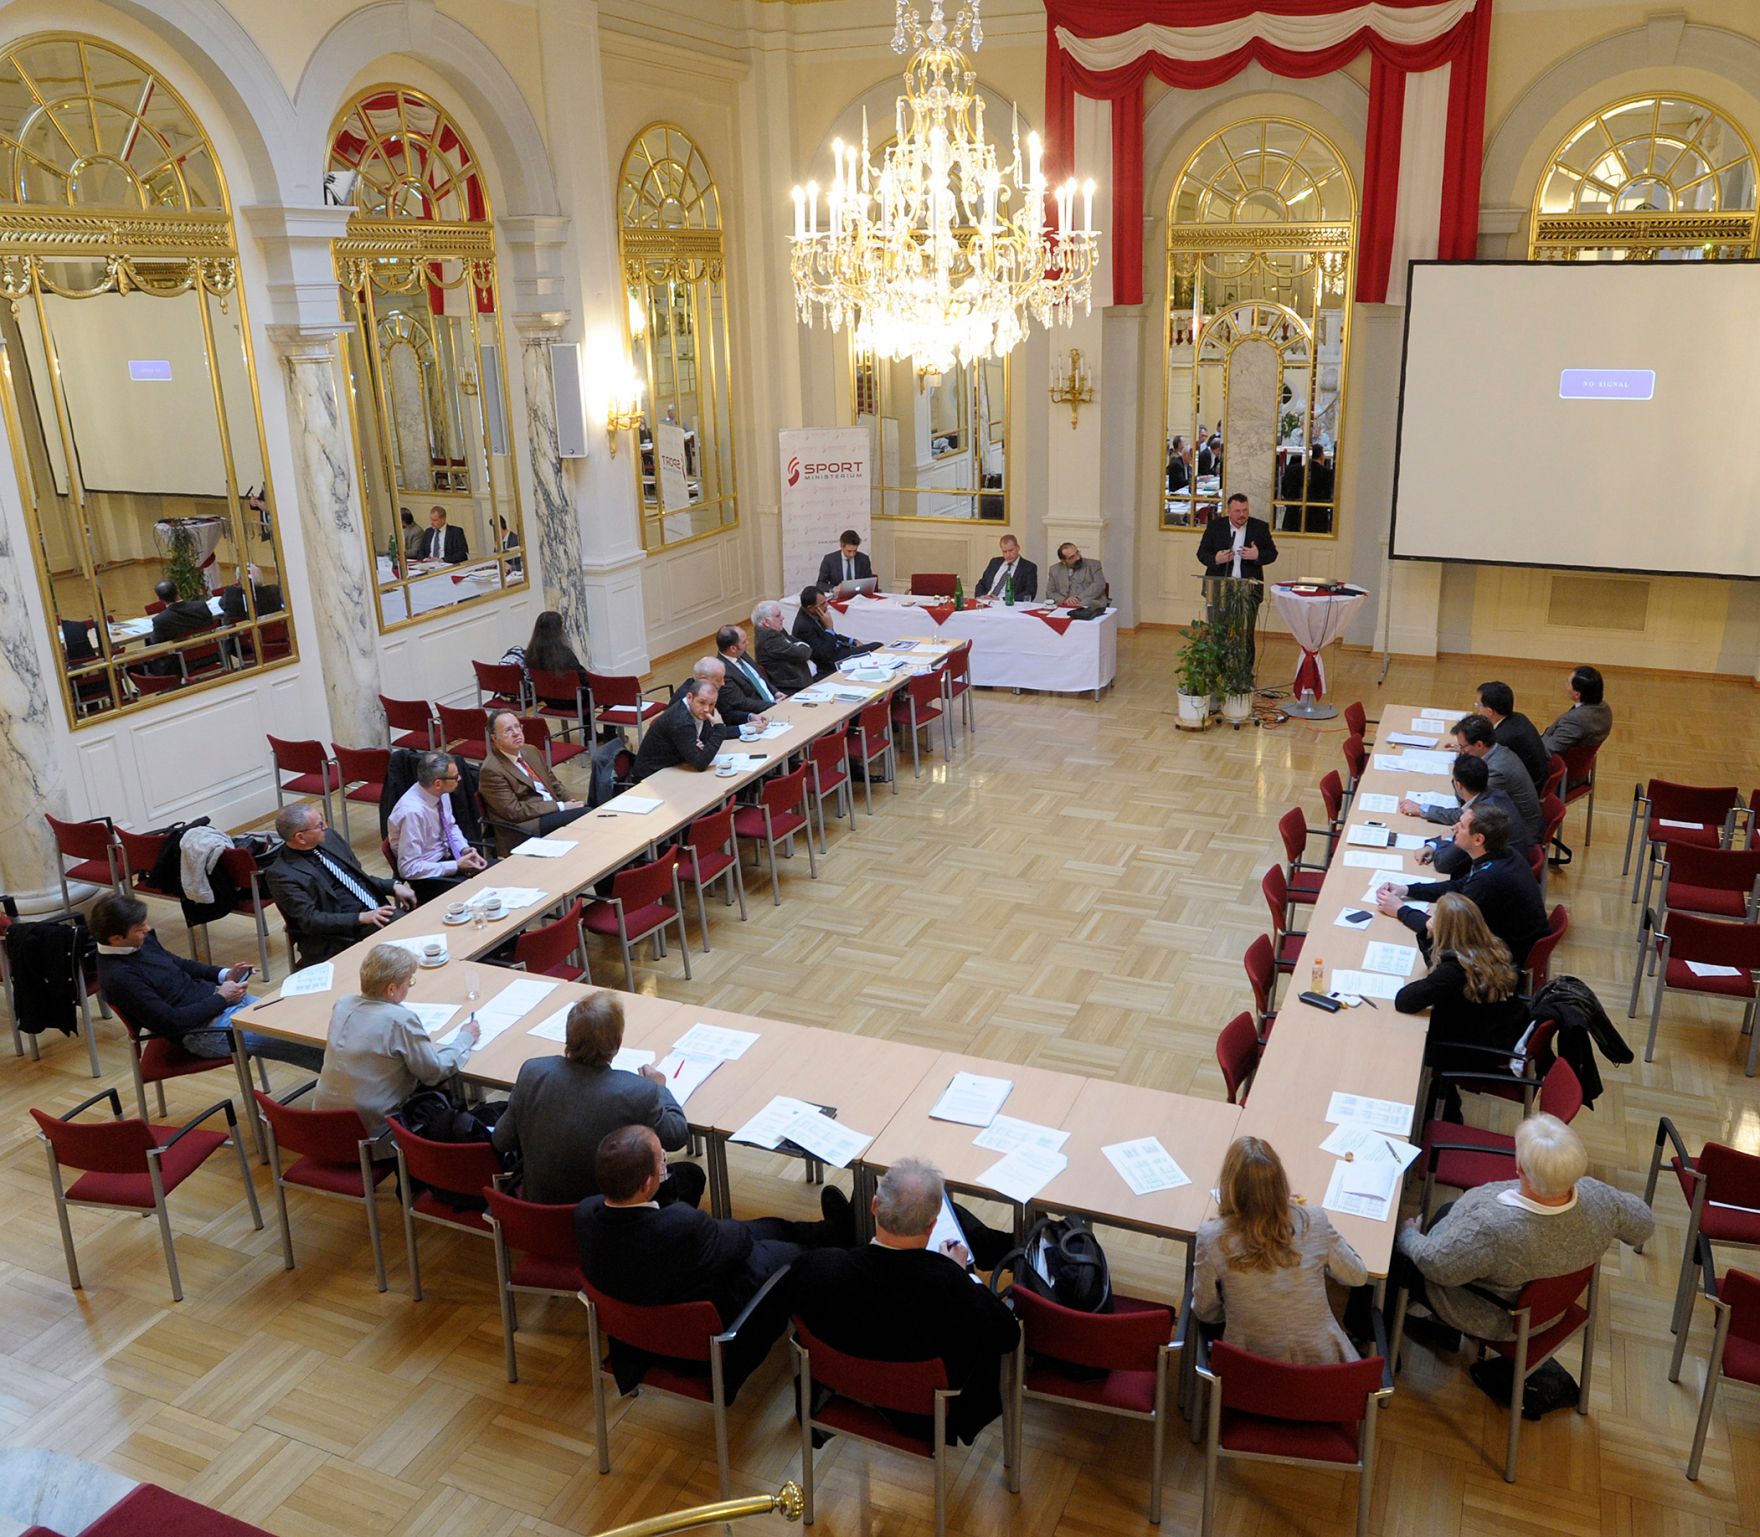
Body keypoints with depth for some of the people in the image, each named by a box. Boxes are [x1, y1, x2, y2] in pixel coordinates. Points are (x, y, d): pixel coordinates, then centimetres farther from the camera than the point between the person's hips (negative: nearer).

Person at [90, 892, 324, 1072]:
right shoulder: (118, 977, -23)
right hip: (203, 1029, -8)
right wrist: (221, 998, -14)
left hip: (213, 996, 8)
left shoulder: (142, 939, 2)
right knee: (296, 1042, -12)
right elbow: (171, 1021, -22)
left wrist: (222, 974, 4)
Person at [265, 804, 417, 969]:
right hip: (346, 934, -7)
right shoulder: (282, 875, -12)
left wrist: (394, 885, 1)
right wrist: (362, 918, -24)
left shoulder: (329, 837, 8)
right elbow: (310, 920, -16)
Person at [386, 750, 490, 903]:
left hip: (447, 856, 8)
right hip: (427, 875, -8)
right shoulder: (412, 812, -30)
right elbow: (409, 868, -27)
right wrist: (456, 866, -24)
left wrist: (465, 849, -5)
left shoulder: (441, 793, -7)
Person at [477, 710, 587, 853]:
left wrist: (570, 803, 0)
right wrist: (560, 807, -15)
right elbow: (514, 811, -15)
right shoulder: (491, 770, -11)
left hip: (554, 810, 8)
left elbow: (554, 783, 21)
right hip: (527, 826, -8)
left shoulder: (531, 751, 14)